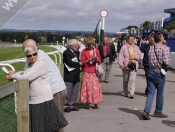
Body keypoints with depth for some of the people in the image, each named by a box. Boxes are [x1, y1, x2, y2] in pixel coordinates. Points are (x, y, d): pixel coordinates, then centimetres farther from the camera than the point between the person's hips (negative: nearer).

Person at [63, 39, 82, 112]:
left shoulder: (77, 52, 15)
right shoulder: (66, 53, -10)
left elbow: (79, 61, 16)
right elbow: (70, 63, -19)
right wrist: (79, 64, -8)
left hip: (76, 75, 8)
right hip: (68, 76, -7)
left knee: (75, 92, 10)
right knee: (68, 92, -4)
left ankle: (71, 105, 20)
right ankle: (65, 106, 6)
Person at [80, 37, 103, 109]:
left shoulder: (96, 50, 10)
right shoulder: (84, 51, 3)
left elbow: (99, 61, 13)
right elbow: (82, 62, 1)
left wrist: (97, 60, -8)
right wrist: (89, 60, -14)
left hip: (94, 72, 2)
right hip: (87, 72, -2)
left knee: (95, 87, -2)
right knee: (88, 87, -5)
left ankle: (95, 103, 3)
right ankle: (87, 103, 1)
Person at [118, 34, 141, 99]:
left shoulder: (136, 47, 13)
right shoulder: (124, 47, 2)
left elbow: (139, 55, 13)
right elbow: (121, 56, -4)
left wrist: (135, 57, -7)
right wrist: (120, 63, -16)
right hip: (125, 66, -1)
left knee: (132, 80, -11)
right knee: (125, 80, 9)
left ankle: (132, 93, -13)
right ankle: (125, 93, 22)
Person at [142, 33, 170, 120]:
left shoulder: (151, 48, 9)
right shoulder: (164, 48, -11)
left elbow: (150, 60, 9)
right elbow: (166, 62, -16)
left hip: (150, 71, 5)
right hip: (159, 72, -5)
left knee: (151, 93, 6)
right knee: (160, 94, 10)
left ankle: (146, 111, -7)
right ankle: (158, 112, 23)